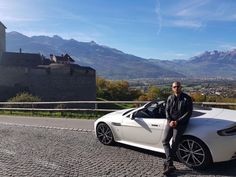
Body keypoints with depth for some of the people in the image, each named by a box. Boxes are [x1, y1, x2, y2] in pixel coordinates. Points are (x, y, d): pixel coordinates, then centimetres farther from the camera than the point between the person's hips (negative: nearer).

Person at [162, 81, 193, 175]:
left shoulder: (187, 98, -4)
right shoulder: (170, 98, 11)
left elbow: (189, 113, -7)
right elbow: (167, 110, 9)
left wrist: (177, 121, -14)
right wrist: (170, 121, -9)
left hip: (181, 123, -4)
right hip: (170, 122, 5)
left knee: (174, 142, -12)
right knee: (165, 140, -9)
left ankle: (167, 163, 2)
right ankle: (170, 165, -10)